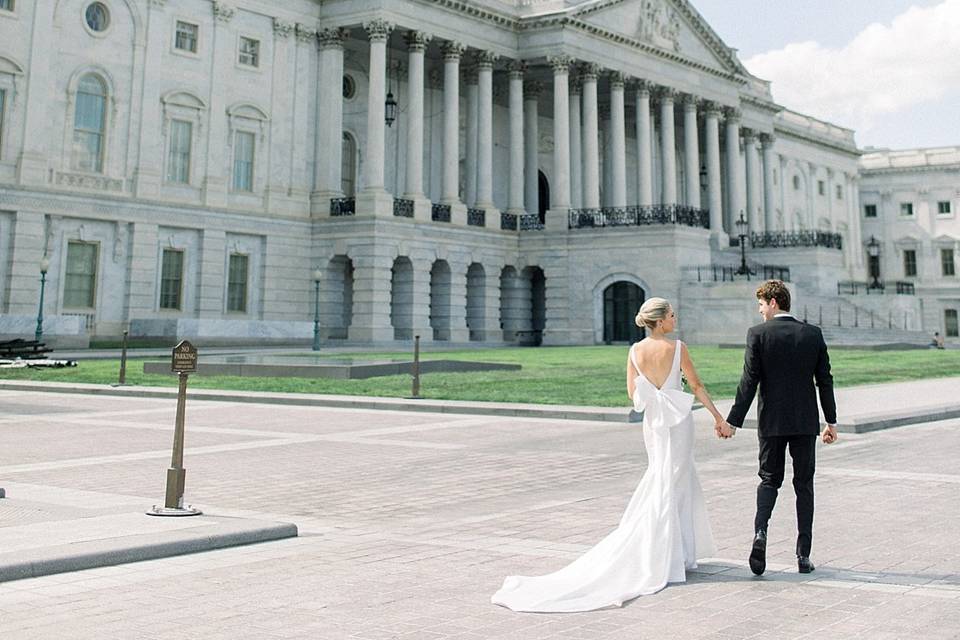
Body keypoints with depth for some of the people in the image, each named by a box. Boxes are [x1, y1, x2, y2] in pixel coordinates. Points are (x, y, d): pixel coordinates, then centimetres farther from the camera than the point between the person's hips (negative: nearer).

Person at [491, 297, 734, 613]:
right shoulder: (678, 348, -11)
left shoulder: (635, 351, 1)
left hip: (653, 422, 5)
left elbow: (633, 393, 2)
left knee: (683, 483, 19)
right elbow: (697, 387, -6)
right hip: (678, 420, -5)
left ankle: (679, 554, 23)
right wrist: (718, 417, 1)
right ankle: (657, 561, 3)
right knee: (667, 489, 1)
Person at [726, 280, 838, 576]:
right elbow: (825, 380, 4)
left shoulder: (758, 333, -8)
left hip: (772, 421, -2)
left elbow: (749, 381, -11)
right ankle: (803, 555, 11)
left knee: (769, 479, 13)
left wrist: (733, 421, -7)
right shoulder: (813, 333, 2)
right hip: (806, 421, 2)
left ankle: (760, 532, -10)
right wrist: (831, 421, 12)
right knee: (804, 485, 10)